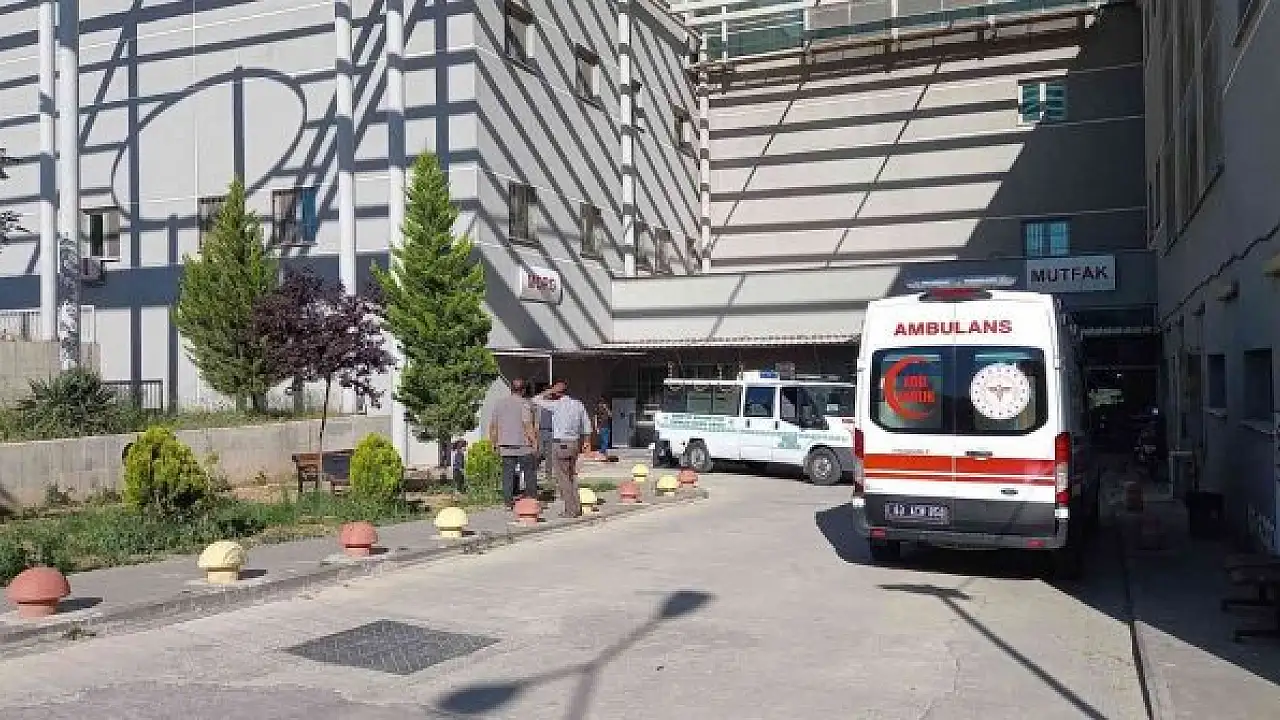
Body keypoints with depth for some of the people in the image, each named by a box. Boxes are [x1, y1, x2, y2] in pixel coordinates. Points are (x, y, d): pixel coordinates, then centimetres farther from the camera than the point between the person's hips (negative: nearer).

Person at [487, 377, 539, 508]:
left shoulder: (499, 403, 9)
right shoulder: (524, 404, -9)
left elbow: (492, 426, 11)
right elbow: (528, 426, -17)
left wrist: (495, 443, 18)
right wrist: (535, 442, -10)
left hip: (505, 445, 5)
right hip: (523, 444, -4)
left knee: (508, 473, 7)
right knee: (530, 472, 7)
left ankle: (508, 500, 5)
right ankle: (532, 497, 9)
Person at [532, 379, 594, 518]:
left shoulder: (557, 405, -10)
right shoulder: (578, 404, 7)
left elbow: (536, 399, -1)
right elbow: (587, 427, 12)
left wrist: (551, 391, 0)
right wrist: (580, 442, 21)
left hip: (560, 444, -6)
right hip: (574, 443, 6)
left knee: (562, 478, 1)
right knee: (572, 477, 17)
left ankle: (570, 510, 1)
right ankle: (576, 508, 20)